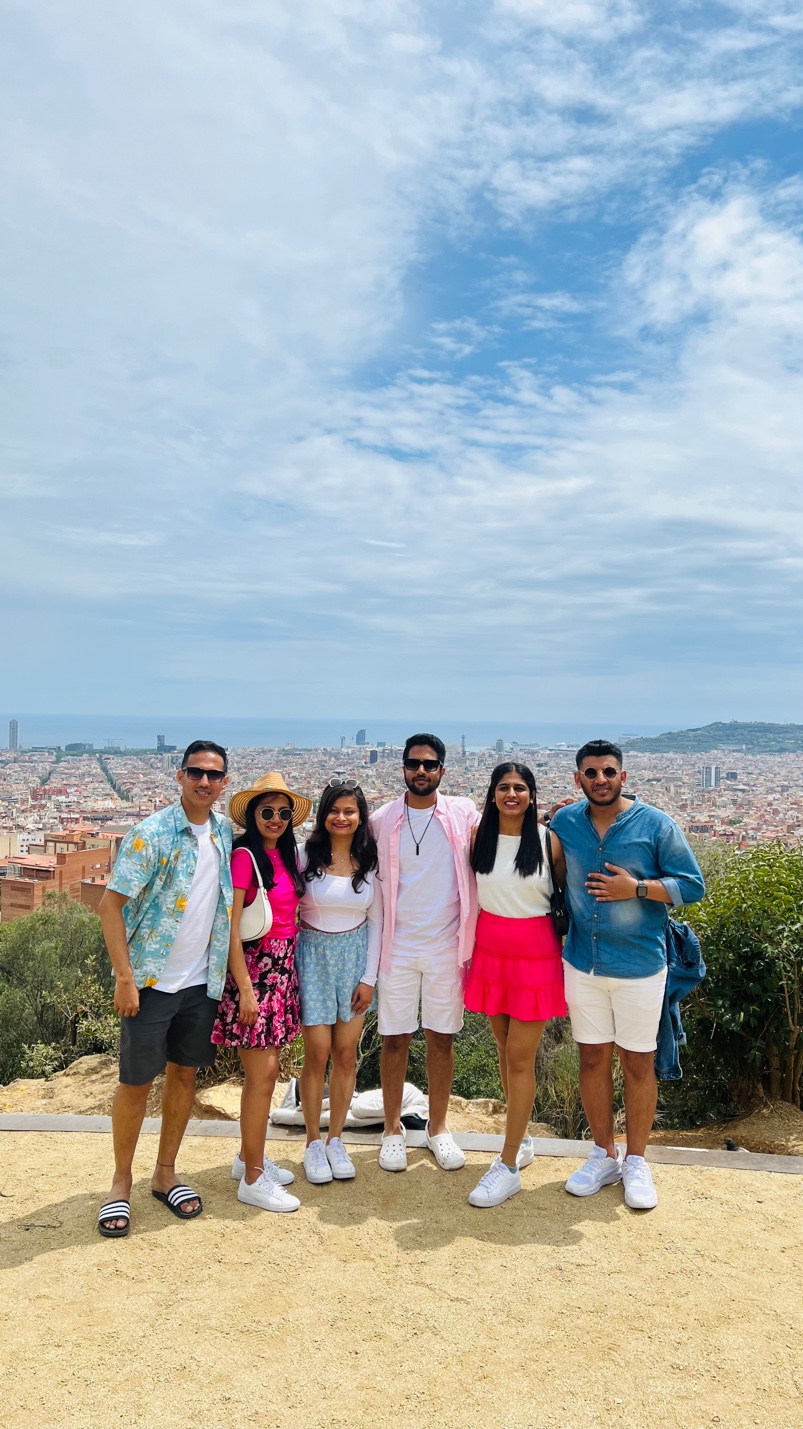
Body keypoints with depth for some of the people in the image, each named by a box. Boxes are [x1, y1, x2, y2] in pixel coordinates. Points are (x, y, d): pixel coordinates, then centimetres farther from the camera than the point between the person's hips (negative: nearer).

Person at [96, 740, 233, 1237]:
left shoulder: (225, 833, 3)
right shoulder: (151, 834, -15)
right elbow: (110, 904, -14)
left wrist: (226, 973, 9)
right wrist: (125, 978, -17)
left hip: (203, 981, 5)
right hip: (151, 981, -5)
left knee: (185, 1074, 14)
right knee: (136, 1083, 5)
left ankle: (166, 1173, 31)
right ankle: (121, 1183, 24)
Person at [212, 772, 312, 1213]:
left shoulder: (284, 855, 10)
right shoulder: (244, 855, -13)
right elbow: (230, 928, -16)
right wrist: (245, 989, -17)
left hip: (281, 968, 8)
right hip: (253, 967, -7)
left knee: (262, 1069, 15)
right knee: (263, 1072, -3)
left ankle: (248, 1156, 30)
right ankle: (253, 1179, 8)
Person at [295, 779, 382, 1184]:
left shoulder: (370, 861, -1)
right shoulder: (306, 856, -7)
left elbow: (376, 920, 3)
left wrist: (369, 977, 0)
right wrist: (290, 968, -7)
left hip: (354, 957, 2)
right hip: (313, 955, -2)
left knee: (346, 1053, 6)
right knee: (317, 1053, 0)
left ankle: (335, 1139, 22)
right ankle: (313, 1143, 17)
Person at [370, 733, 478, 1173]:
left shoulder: (465, 815, -2)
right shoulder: (381, 820, -1)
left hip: (446, 946, 0)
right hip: (397, 947, 0)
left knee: (441, 1038, 10)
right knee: (395, 1038, 7)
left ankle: (438, 1128, 28)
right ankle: (393, 1130, 24)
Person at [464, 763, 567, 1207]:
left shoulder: (547, 840, -9)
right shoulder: (479, 836, 0)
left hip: (535, 953, -4)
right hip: (490, 949, 4)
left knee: (520, 1057, -2)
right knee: (504, 1049, 14)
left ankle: (508, 1166, 8)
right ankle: (521, 1141, 33)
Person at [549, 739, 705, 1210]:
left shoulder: (656, 825, -10)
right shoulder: (564, 823, 0)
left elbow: (693, 886, -8)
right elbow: (553, 877, 15)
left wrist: (637, 888, -20)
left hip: (640, 965, -3)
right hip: (582, 962, 3)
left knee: (638, 1063, 8)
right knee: (593, 1058, 13)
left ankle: (636, 1162, 27)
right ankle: (604, 1155, 31)